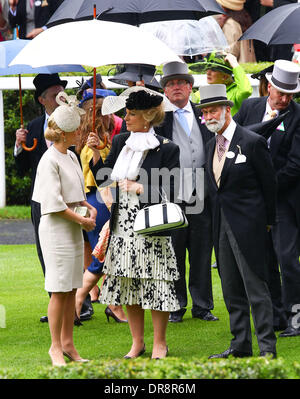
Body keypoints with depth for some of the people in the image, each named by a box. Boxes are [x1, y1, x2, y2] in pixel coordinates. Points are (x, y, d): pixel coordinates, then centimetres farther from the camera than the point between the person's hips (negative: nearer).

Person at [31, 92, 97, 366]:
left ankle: (68, 343, 16)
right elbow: (53, 203, -17)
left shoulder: (71, 157, 13)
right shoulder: (50, 161, -14)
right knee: (59, 291, -5)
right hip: (56, 228, -8)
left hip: (73, 228, 8)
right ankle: (55, 347, 2)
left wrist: (90, 208, 5)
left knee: (72, 289, 10)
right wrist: (82, 220, -13)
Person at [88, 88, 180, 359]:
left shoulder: (165, 149, -8)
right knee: (128, 285, 10)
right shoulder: (120, 142, 10)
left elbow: (171, 191, -10)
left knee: (155, 284, -1)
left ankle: (159, 343, 11)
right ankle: (137, 342, 21)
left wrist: (140, 189, -15)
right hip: (123, 225, 6)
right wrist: (96, 154, 2)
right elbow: (104, 180, 13)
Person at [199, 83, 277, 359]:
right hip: (222, 223, 8)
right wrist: (219, 215, 12)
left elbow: (269, 183, -5)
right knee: (231, 290, 10)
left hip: (248, 224, -8)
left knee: (256, 287, -8)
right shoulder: (212, 145, 12)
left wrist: (268, 221, 0)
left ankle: (267, 346, -5)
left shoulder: (252, 142, -10)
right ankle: (241, 345, 16)